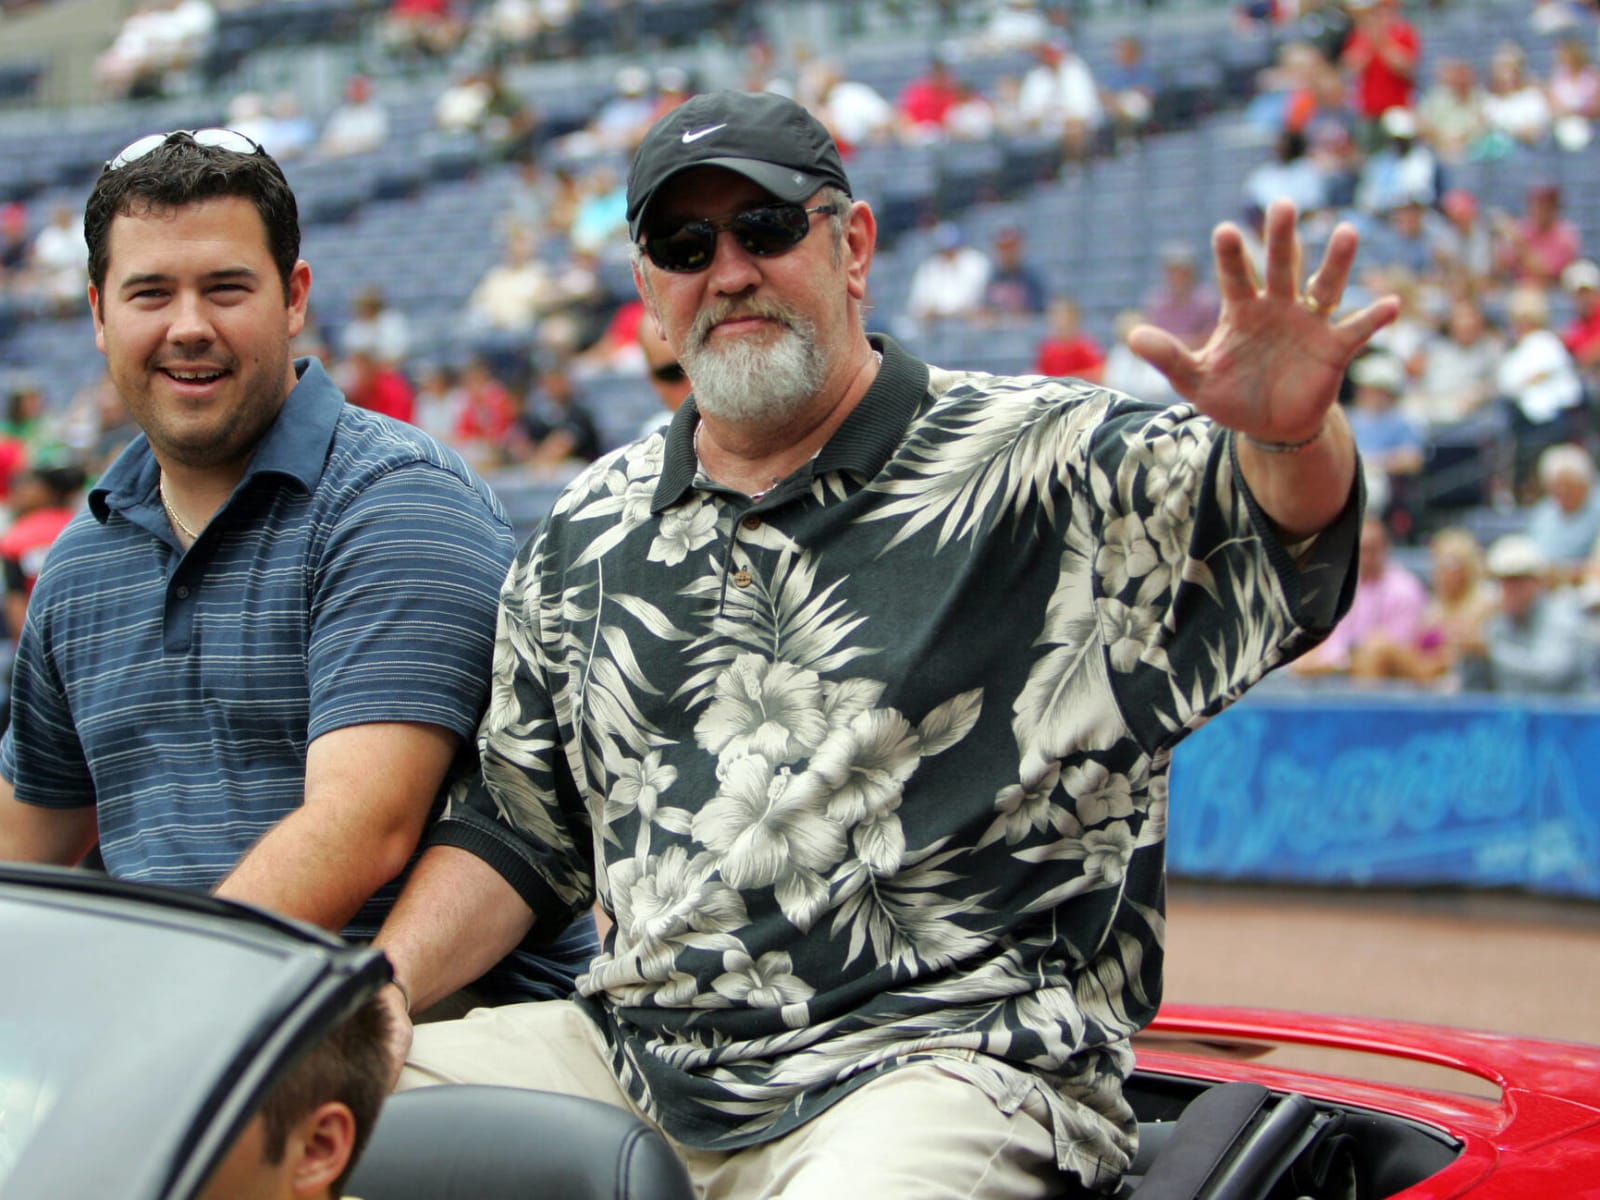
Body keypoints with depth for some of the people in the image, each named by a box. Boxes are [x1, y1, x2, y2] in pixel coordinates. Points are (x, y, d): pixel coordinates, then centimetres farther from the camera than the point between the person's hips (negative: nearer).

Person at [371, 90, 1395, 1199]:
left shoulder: (1047, 464, -1)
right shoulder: (589, 533, 16)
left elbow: (1286, 540, -17)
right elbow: (518, 827, 21)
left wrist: (1290, 432, -40)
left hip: (950, 1060, -5)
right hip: (633, 1056, 5)